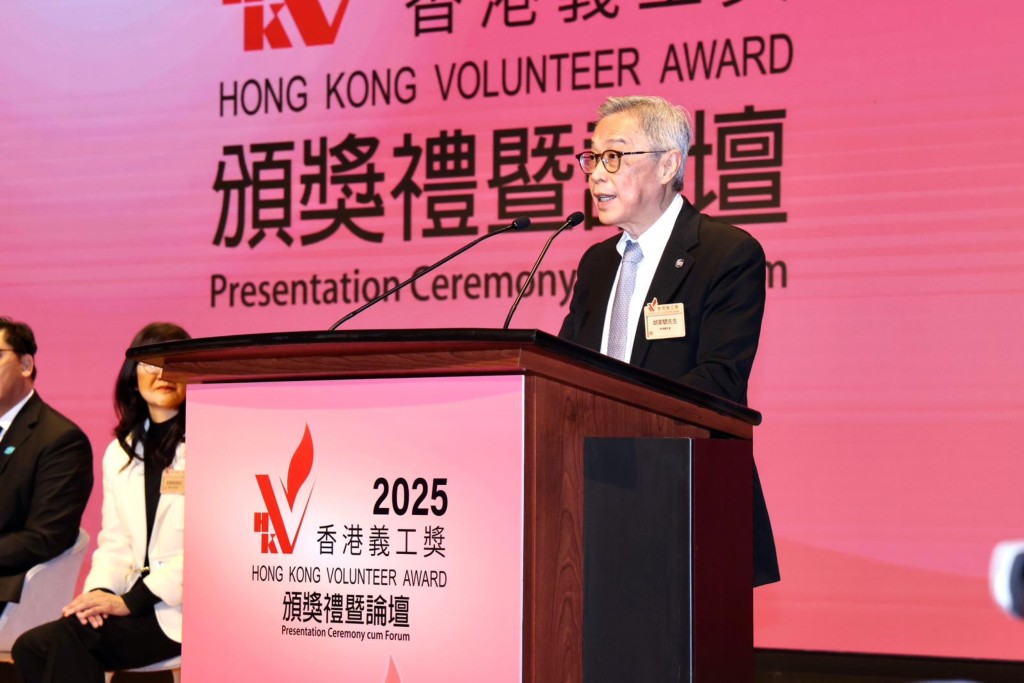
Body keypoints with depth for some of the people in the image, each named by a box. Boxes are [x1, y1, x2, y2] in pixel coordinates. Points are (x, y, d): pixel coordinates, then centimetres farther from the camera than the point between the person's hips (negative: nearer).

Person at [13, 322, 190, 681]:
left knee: (73, 635, -27)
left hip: (189, 610, -6)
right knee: (31, 647, -17)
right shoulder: (119, 453, 18)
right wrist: (102, 590, -7)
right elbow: (116, 543, 15)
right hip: (140, 603, 6)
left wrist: (132, 600, -16)